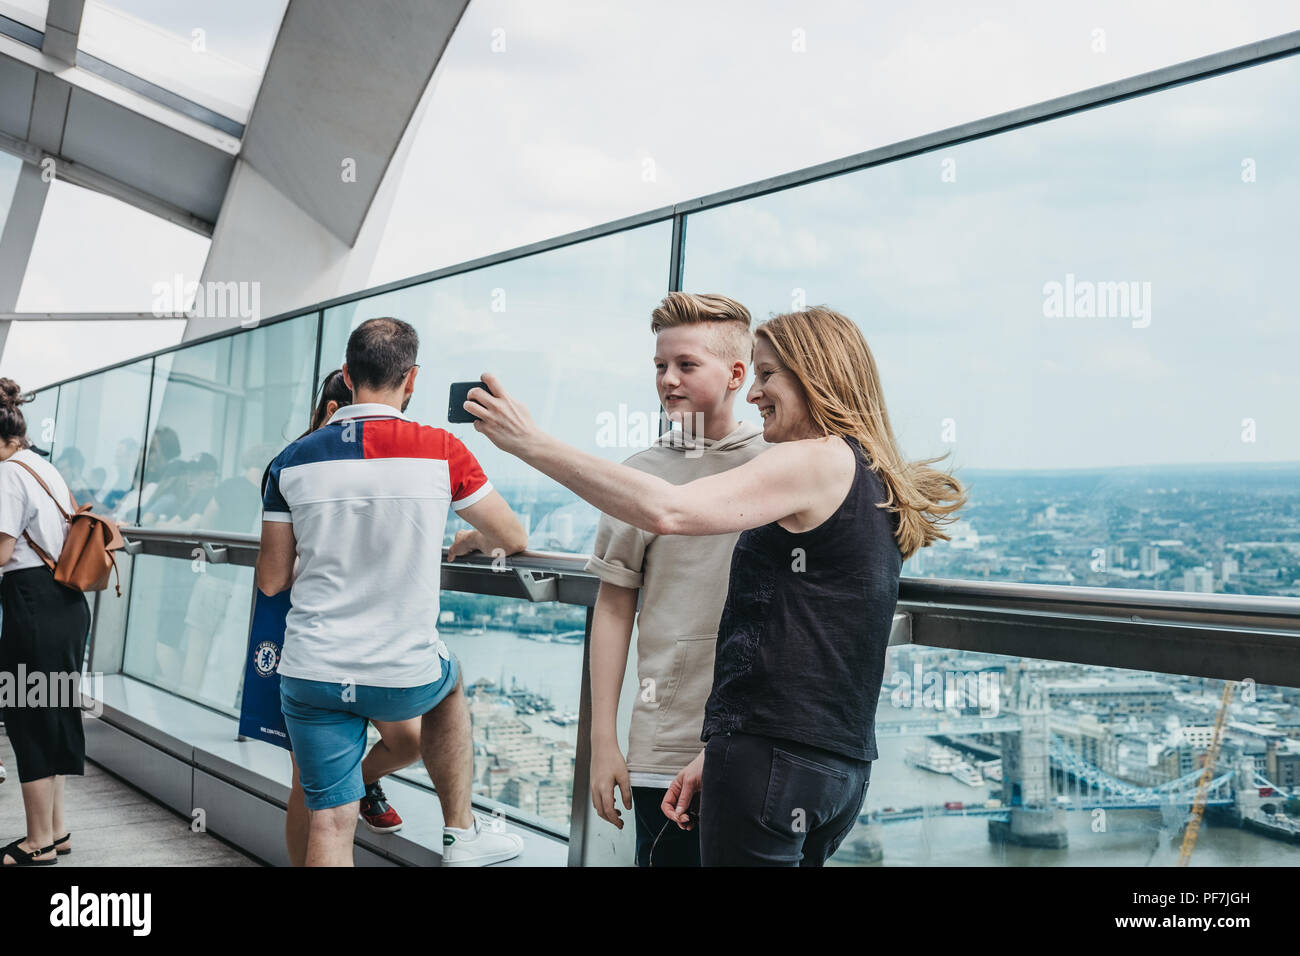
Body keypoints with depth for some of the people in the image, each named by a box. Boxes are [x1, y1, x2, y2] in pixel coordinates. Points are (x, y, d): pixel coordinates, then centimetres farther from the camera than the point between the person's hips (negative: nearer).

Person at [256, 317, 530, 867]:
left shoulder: (292, 461, -1)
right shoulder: (440, 451, -9)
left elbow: (271, 581, 6)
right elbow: (513, 539, 3)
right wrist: (462, 545, 24)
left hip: (310, 676, 1)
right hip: (404, 677, -1)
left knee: (330, 825, 10)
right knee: (448, 686, 32)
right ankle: (461, 836, 36)